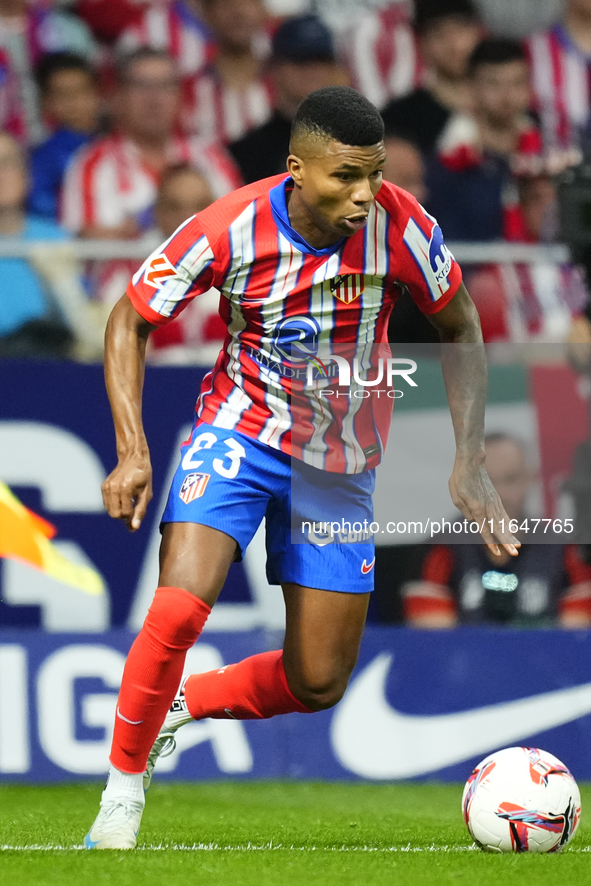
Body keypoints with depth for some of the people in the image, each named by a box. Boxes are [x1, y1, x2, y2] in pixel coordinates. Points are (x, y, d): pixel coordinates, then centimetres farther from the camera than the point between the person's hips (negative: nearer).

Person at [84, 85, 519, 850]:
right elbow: (130, 320, -7)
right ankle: (124, 786, -6)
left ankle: (181, 703, 30)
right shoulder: (228, 231, -22)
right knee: (178, 610, -27)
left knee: (318, 685, 3)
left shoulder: (398, 226, -19)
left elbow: (460, 330, -2)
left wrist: (469, 462, -9)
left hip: (340, 465, 3)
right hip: (240, 430, -2)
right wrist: (132, 451, -18)